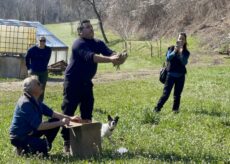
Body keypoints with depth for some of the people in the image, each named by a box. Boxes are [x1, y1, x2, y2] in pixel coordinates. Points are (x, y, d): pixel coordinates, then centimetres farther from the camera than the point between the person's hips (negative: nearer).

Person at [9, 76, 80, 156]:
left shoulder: (35, 101, 4)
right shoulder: (26, 103, -26)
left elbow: (51, 113, 10)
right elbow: (38, 126, -28)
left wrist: (69, 118, -1)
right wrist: (60, 123, -24)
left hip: (30, 132, 9)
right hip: (19, 138, -9)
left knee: (55, 121, 1)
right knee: (44, 147, -32)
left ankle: (45, 146, 9)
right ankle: (24, 149, -5)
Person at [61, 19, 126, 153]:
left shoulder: (98, 43, 4)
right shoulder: (79, 44, -18)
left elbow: (110, 52, -11)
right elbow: (90, 57, -35)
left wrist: (118, 58, -36)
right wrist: (111, 59, -46)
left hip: (86, 82, 7)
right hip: (73, 82, -7)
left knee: (87, 112, 11)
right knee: (68, 111, -4)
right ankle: (67, 142, 0)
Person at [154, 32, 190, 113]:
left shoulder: (186, 52, 5)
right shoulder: (172, 48, 2)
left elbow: (184, 63, -11)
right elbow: (168, 58, -12)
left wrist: (181, 53, -21)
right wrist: (174, 52, -27)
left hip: (180, 76, 2)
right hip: (171, 75, -2)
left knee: (177, 95, 6)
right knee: (166, 94, -6)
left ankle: (175, 109, 16)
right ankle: (156, 109, -2)